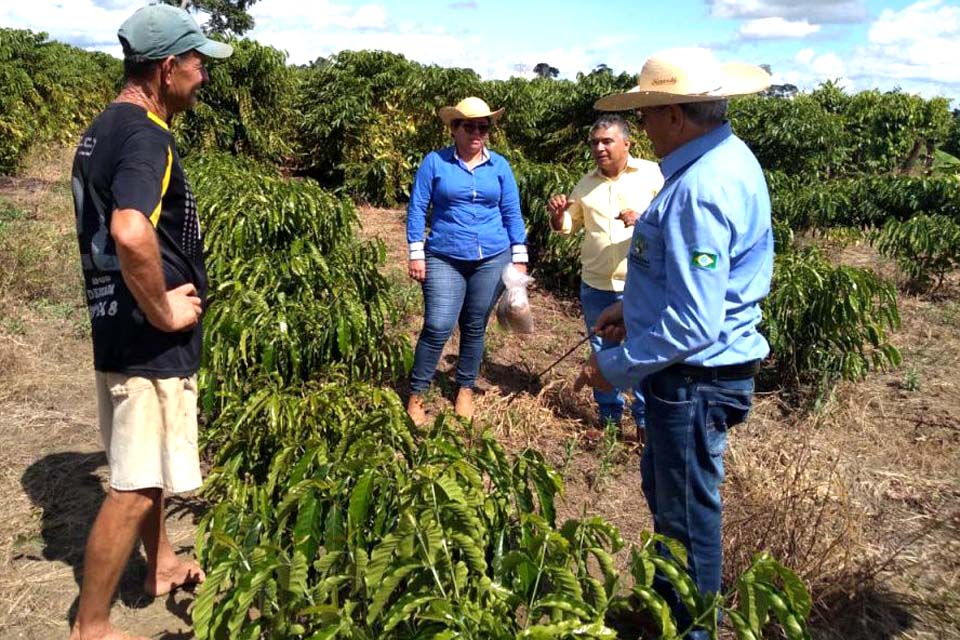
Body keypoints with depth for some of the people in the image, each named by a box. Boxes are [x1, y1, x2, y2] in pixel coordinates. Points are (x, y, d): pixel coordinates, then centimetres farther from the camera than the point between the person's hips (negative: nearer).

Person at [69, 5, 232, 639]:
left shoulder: (102, 130, 11)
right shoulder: (146, 137, -20)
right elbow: (131, 234, -38)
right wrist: (163, 313, -24)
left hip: (120, 330, 10)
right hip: (149, 342, -10)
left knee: (146, 468, 24)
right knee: (135, 486, 2)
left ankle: (162, 566, 43)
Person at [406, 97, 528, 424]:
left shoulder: (499, 165, 5)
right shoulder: (435, 162, -1)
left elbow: (512, 213, 8)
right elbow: (417, 209, -1)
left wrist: (519, 257, 4)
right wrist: (416, 254, -6)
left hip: (492, 259, 2)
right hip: (444, 259, -2)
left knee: (475, 328, 11)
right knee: (438, 328, -9)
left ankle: (465, 389, 29)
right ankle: (416, 394, 8)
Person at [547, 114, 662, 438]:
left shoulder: (652, 174, -5)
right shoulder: (586, 184, 9)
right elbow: (567, 226, 19)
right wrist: (558, 214, -4)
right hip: (595, 286, 5)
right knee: (602, 354, 15)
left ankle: (645, 420, 19)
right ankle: (609, 416, 31)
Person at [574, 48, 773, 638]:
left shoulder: (700, 189, -28)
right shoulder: (729, 157, 5)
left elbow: (693, 324, -30)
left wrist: (616, 367, -19)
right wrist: (634, 307, 14)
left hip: (695, 378, -10)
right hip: (697, 372, 10)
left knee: (688, 515, 10)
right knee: (662, 487, 27)